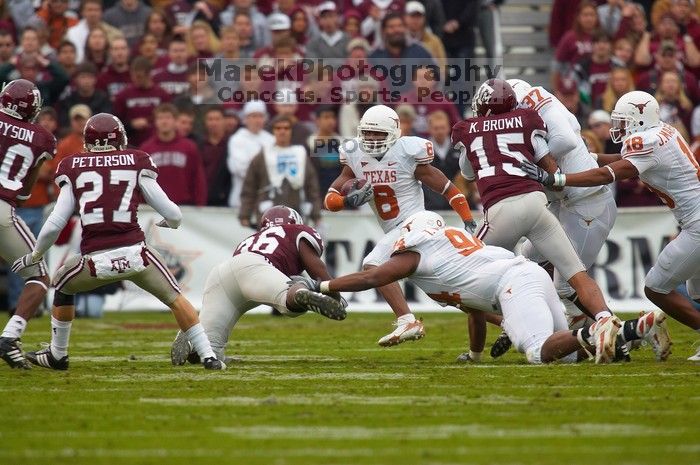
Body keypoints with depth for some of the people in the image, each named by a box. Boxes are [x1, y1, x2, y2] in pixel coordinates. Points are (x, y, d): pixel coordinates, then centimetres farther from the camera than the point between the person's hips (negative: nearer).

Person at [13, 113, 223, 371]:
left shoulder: (73, 168, 9)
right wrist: (171, 221, 30)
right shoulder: (136, 162, 7)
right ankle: (208, 356, 9)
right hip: (134, 253, -1)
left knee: (64, 284, 30)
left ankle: (57, 355, 37)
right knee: (175, 298, 17)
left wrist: (35, 255, 22)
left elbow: (55, 223, 7)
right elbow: (172, 214, 6)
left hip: (96, 261, 1)